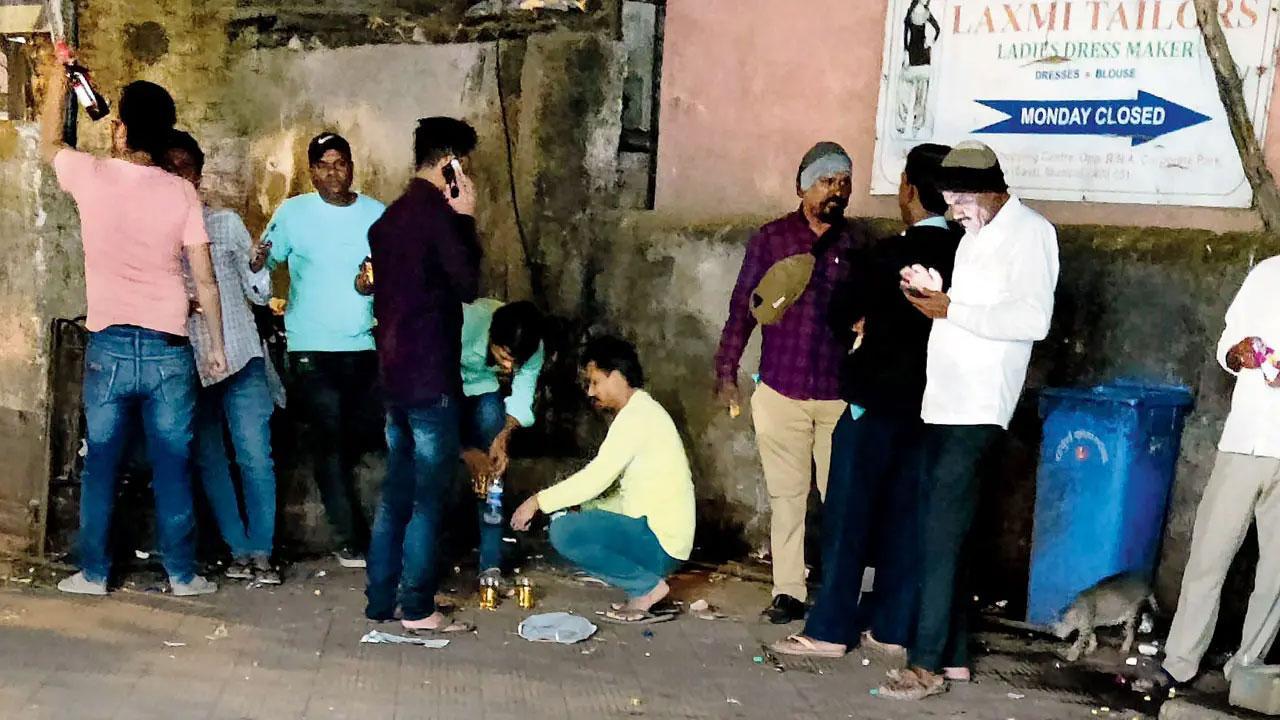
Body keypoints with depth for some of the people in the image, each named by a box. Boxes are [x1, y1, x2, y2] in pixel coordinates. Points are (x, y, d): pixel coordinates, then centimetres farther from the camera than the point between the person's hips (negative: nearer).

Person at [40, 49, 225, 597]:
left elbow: (49, 144, 22)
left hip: (109, 348, 0)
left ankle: (93, 572, 19)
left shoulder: (92, 176, -2)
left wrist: (58, 76, 33)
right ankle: (182, 574, 14)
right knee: (172, 469, 7)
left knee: (100, 466, 11)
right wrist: (217, 346, 8)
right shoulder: (181, 192, -2)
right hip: (168, 351, 0)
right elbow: (205, 279, -2)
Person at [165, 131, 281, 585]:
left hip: (239, 357, -1)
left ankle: (261, 552, 4)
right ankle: (238, 551, 17)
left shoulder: (226, 223, 6)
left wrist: (258, 267, -16)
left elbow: (259, 294, 6)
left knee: (256, 457, -5)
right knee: (208, 460, 7)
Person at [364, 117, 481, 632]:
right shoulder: (440, 214, -12)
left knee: (395, 493, 13)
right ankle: (417, 608, 2)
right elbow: (467, 285, -11)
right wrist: (467, 219, -5)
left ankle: (380, 599, 18)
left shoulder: (389, 218, 14)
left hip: (394, 374, 9)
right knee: (428, 498, -2)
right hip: (430, 377, -9)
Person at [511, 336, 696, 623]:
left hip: (659, 542, -10)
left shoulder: (637, 416, -16)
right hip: (653, 528, 10)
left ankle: (648, 585, -8)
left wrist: (538, 502, -13)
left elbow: (596, 478, -23)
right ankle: (645, 583, 9)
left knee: (563, 531, -20)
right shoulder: (638, 411, 15)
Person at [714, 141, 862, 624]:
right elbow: (742, 308, 5)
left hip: (840, 396, 0)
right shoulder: (771, 238, 3)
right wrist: (726, 373, 2)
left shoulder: (856, 245, 5)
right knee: (787, 495, 6)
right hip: (780, 392, 0)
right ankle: (789, 593, 14)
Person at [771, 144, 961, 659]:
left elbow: (841, 316, -4)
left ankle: (830, 629, 6)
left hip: (877, 400, -5)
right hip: (929, 403, 6)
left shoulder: (886, 256, -15)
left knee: (848, 516, 2)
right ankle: (891, 628, 17)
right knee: (904, 518, 11)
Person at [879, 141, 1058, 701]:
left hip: (976, 409, -8)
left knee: (941, 534, -8)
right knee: (941, 532, 10)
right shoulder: (973, 237, 20)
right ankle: (953, 655, 18)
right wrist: (929, 294, 8)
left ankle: (927, 664, -2)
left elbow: (1033, 318, -17)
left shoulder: (1029, 233, -6)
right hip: (941, 402, 9)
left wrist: (951, 309, -17)